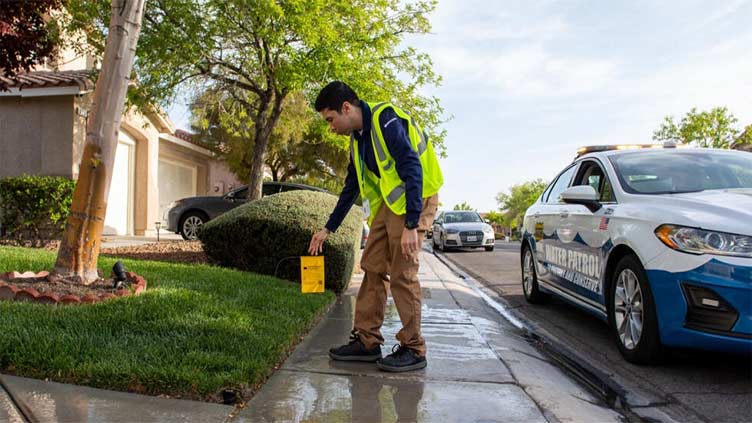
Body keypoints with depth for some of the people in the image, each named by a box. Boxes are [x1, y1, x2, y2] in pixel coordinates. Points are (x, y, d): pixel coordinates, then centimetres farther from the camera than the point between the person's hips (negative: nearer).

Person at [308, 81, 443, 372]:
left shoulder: (387, 121, -17)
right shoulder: (357, 139, 12)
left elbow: (413, 171, -24)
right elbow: (351, 189, 21)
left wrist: (411, 225, -28)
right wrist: (327, 229, 22)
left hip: (415, 198, -9)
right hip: (388, 201, 9)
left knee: (402, 274, -9)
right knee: (372, 268, 5)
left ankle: (413, 350, 2)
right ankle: (367, 341, 13)